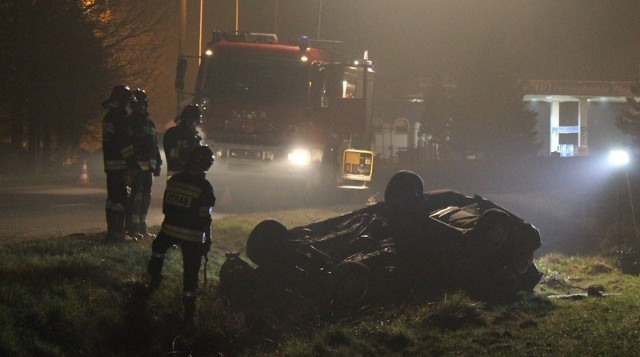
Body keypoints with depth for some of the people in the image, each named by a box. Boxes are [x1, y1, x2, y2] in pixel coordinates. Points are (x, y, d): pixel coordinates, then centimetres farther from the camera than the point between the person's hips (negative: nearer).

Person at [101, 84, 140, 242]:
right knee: (121, 198, -8)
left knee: (114, 197, 14)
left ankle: (113, 230, 19)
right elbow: (124, 142, -20)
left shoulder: (110, 116, 17)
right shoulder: (118, 116, -15)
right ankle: (117, 232, -9)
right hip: (120, 164, -10)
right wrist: (133, 162, -18)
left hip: (110, 163, 10)